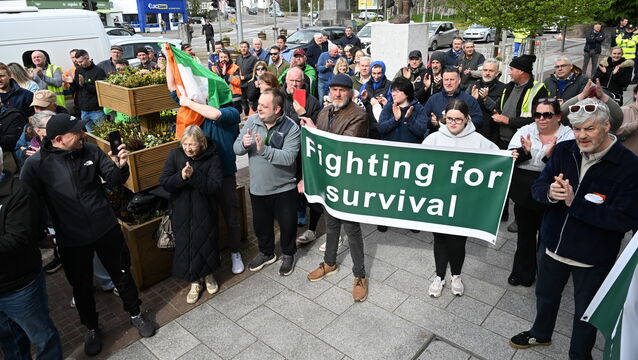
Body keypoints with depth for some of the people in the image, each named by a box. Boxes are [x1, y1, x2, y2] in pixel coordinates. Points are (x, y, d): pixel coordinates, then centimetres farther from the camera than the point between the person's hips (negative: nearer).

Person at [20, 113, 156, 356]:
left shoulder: (91, 151, -8)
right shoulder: (36, 164, -15)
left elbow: (115, 180, -4)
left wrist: (120, 166, -25)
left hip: (106, 229, 2)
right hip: (72, 239, -1)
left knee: (122, 273, 16)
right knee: (82, 286, 18)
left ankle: (135, 314, 40)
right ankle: (91, 327, 43)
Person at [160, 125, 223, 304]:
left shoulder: (211, 158, -11)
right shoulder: (175, 155, -4)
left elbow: (215, 186, -18)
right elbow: (163, 182, -8)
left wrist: (194, 175, -29)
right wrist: (181, 176, -25)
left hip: (204, 210, -1)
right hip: (181, 210, 2)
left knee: (206, 241, 10)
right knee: (185, 244, 7)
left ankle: (208, 274, 37)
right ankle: (195, 282, 26)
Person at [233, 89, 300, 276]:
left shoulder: (291, 128, -16)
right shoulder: (252, 120, -3)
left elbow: (289, 157, -29)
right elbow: (236, 148, -2)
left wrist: (264, 149, -37)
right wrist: (244, 144, -25)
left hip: (283, 188, -4)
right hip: (258, 187, 4)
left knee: (287, 224, 14)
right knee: (261, 224, 21)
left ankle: (288, 254, 40)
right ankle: (266, 253, 47)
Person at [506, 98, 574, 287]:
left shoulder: (569, 136, -8)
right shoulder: (525, 131, 2)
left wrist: (550, 155, -33)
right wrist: (524, 151, -25)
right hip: (523, 195, 3)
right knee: (525, 235, 19)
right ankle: (522, 273, 38)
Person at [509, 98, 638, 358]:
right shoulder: (563, 151, -6)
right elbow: (537, 188, -5)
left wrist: (574, 202, -32)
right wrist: (550, 193, -28)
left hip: (593, 256, -4)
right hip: (553, 244, 4)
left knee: (586, 310, 18)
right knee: (545, 295, 26)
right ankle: (541, 334, 53)